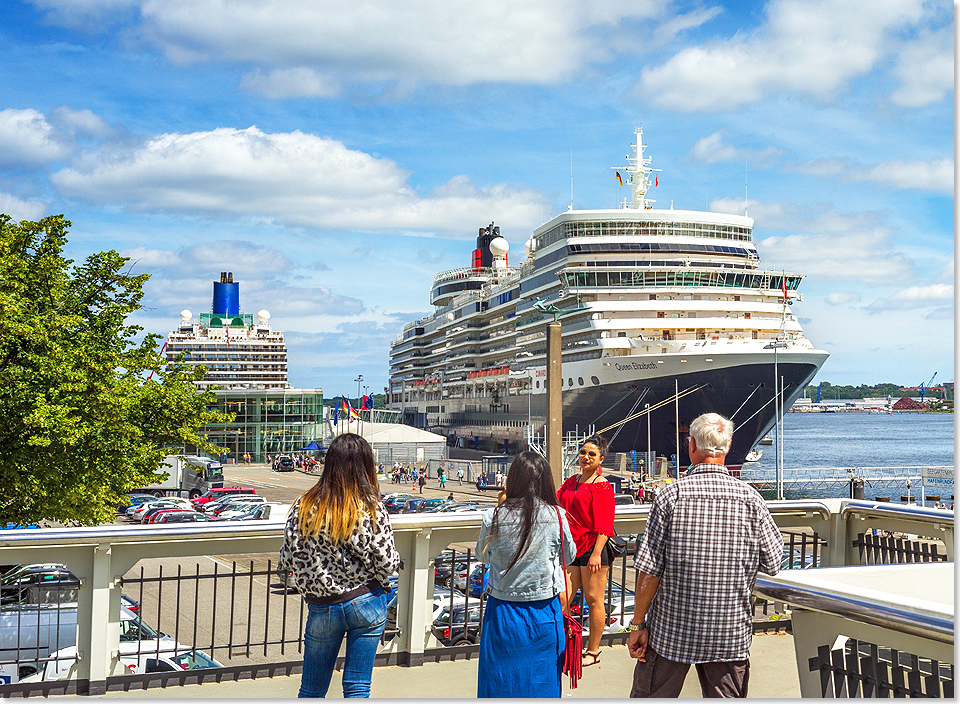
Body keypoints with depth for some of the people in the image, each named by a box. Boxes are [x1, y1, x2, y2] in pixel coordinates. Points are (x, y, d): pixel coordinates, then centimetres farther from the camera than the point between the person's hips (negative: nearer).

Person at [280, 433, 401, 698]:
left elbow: (287, 561, -3)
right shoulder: (372, 510, -11)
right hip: (367, 604, -1)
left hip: (322, 607, 1)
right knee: (357, 687, 8)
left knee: (312, 691, 14)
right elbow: (387, 564, -9)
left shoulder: (304, 507, -7)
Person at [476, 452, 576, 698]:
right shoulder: (556, 516, -12)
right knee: (542, 680, 14)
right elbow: (569, 556, 4)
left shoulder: (494, 517, -12)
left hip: (502, 611, 0)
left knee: (501, 681, 13)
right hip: (544, 612, 0)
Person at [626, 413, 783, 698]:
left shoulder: (670, 495, -11)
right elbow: (772, 563, 1)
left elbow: (650, 570, -11)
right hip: (731, 634, 2)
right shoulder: (750, 498, -5)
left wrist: (637, 624, -2)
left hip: (672, 630, -1)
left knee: (649, 696, 13)